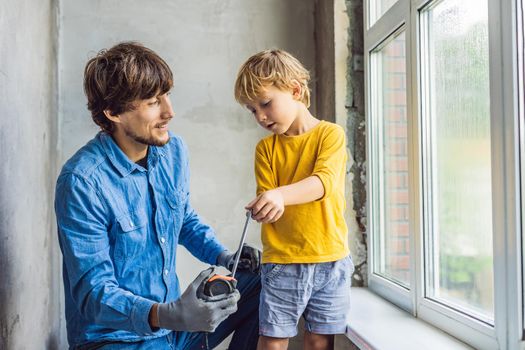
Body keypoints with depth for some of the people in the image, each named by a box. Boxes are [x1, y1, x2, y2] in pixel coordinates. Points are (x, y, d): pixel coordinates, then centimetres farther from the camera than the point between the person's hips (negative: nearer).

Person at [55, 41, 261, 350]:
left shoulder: (173, 150, -1)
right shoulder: (82, 182, -22)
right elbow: (93, 292, -22)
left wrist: (223, 256, 0)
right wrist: (164, 316, -38)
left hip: (174, 320, 7)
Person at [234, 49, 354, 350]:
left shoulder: (330, 134, -3)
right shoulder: (266, 148, 6)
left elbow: (325, 180, -20)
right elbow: (268, 203, 3)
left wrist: (281, 195, -36)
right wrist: (264, 208, -20)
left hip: (330, 260, -2)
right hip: (281, 262, 2)